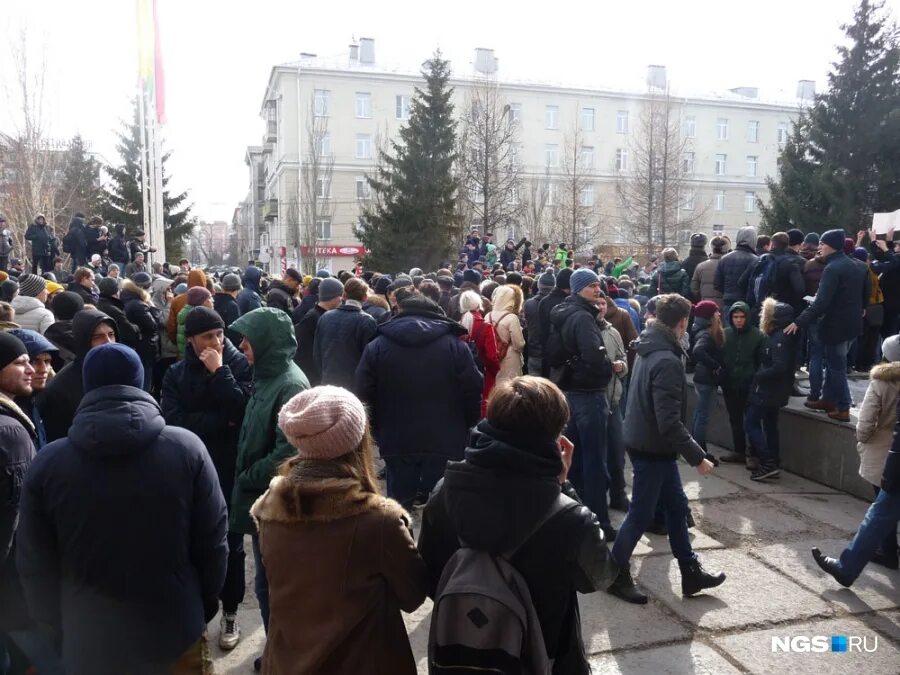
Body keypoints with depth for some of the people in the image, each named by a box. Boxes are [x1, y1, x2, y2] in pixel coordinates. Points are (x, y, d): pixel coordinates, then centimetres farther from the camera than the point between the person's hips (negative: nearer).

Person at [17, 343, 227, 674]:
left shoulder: (47, 463, -11)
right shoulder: (187, 448, -15)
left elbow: (35, 566, -3)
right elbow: (213, 541, -9)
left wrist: (60, 628, 12)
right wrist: (205, 608, 7)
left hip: (89, 645, 1)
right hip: (177, 636, -1)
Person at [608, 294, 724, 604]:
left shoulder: (649, 349, 5)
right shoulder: (667, 361, -25)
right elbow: (669, 421, -28)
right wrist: (697, 456, -22)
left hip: (647, 442, 10)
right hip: (652, 448, -10)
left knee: (676, 506, 17)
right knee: (642, 514, 3)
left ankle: (691, 572, 28)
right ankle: (616, 574, 18)